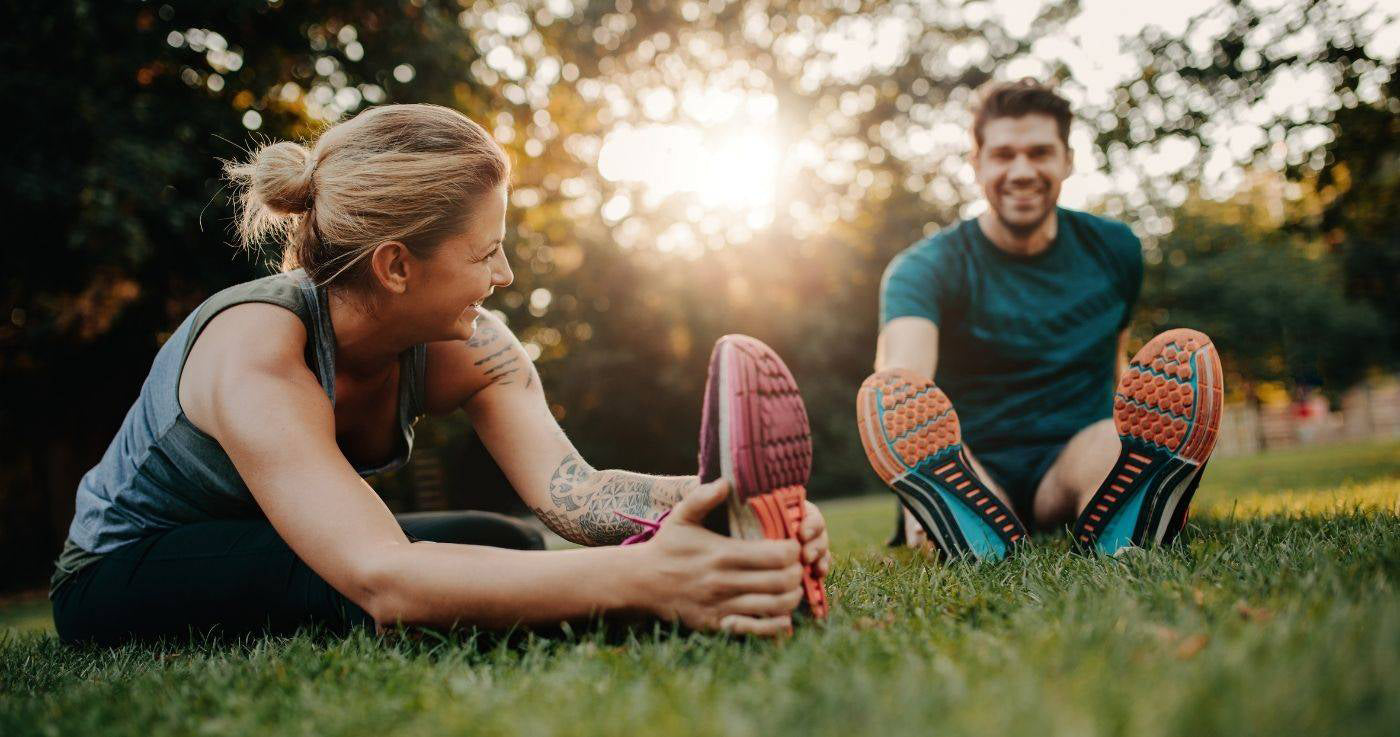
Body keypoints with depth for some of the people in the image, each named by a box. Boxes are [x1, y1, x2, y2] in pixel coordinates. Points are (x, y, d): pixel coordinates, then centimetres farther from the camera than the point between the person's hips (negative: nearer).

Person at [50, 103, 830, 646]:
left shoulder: (467, 346, -15)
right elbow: (381, 578, -48)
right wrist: (640, 579, -60)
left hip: (265, 562, 6)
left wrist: (723, 499, -48)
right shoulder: (256, 355, -34)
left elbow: (569, 487, -29)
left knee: (518, 556, -17)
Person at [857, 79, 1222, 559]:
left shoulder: (1114, 250, 9)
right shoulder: (926, 268, -7)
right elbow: (903, 370, -28)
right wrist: (908, 451, -48)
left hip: (1073, 466, 3)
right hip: (971, 478, -2)